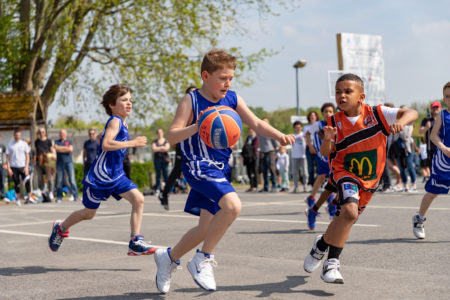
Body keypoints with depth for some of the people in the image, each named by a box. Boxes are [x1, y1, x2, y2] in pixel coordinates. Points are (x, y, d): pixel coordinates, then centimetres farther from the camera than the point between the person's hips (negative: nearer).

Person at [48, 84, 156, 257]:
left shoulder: (122, 123, 11)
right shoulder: (115, 121, -17)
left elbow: (101, 137, 26)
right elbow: (106, 144, -33)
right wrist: (132, 143, -29)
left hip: (116, 176, 8)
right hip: (99, 177, -8)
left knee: (138, 199, -14)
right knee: (88, 213, 10)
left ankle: (135, 243, -13)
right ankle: (60, 228, 38)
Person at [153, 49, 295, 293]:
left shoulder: (232, 99, 5)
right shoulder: (191, 101, -11)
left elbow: (256, 123, 4)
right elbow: (172, 136, -16)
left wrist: (279, 136, -14)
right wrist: (197, 126, -34)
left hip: (220, 169, 7)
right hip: (199, 167, -7)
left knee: (207, 228, 10)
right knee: (232, 205, -29)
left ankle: (169, 258, 36)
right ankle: (202, 261, -11)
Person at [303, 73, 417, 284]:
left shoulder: (376, 114, -10)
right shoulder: (335, 122, -7)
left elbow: (412, 113, -13)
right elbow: (325, 153, -11)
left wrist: (400, 122, -35)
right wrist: (327, 140, -33)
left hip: (368, 179, 3)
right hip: (345, 173, -3)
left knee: (344, 218, 13)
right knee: (350, 210, -27)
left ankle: (322, 244, 40)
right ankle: (332, 263, -14)